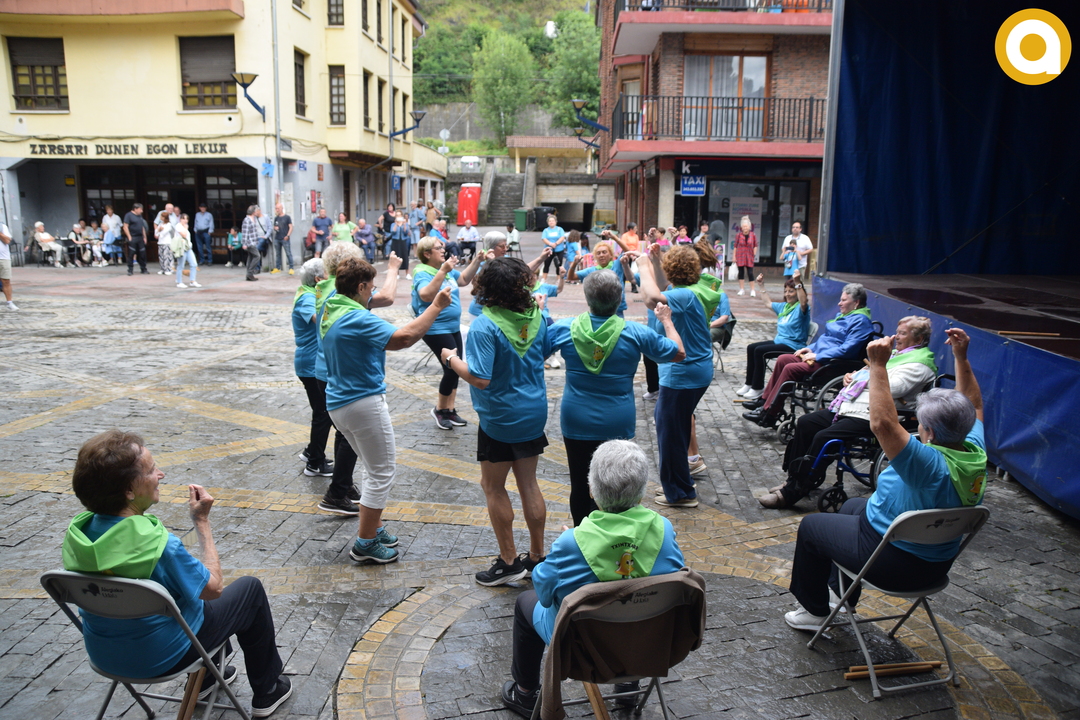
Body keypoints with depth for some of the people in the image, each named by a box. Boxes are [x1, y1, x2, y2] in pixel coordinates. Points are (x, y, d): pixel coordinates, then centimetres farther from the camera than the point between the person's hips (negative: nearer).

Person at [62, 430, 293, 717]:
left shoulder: (77, 530, -14)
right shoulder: (158, 545, -35)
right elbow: (213, 587, -18)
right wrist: (202, 521, -15)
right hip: (161, 658, -7)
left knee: (189, 580, 30)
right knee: (251, 589, 12)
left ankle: (206, 676, 46)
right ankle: (266, 692, 28)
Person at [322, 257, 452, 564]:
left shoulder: (331, 308, 6)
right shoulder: (358, 319, -23)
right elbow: (403, 338, -34)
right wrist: (436, 307, -25)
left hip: (339, 402, 10)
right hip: (364, 402, -10)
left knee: (376, 468, 23)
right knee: (382, 472, 3)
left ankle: (374, 527, 32)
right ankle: (365, 544, 10)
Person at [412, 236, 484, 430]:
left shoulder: (447, 269, 7)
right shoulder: (422, 274, -16)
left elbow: (464, 280, 18)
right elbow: (426, 295, -33)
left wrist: (476, 261, 5)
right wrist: (443, 271, -37)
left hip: (453, 327, 9)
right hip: (436, 330, -9)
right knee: (453, 368, -9)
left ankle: (451, 410, 22)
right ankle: (440, 409, 11)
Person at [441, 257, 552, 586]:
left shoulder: (484, 326, -22)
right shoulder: (535, 316, -2)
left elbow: (480, 378, -27)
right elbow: (546, 352, 14)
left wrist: (452, 359, -12)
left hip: (500, 419, -6)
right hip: (535, 412, 6)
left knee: (493, 486, 10)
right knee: (528, 483, 16)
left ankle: (509, 562, 17)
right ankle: (537, 556, 26)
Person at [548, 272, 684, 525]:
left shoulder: (565, 328, -10)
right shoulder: (636, 333, -12)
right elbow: (678, 353, 1)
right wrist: (666, 320, 17)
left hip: (576, 422, 1)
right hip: (617, 425, -1)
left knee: (580, 485, 14)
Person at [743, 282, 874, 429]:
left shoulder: (860, 321, -14)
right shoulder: (843, 315, 18)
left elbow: (847, 349, -24)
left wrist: (817, 356, -21)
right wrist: (811, 348, 12)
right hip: (820, 355, 11)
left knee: (790, 368, -23)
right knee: (782, 359, 2)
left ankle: (768, 415, -20)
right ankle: (765, 400, 6)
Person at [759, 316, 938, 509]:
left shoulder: (920, 363, -7)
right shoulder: (896, 352, 22)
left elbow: (890, 389, -21)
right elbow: (865, 374, 27)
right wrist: (851, 375, 7)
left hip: (868, 415, -11)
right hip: (850, 405, 11)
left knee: (824, 437, -25)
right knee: (805, 423, -2)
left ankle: (791, 493, -19)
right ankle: (795, 480, 4)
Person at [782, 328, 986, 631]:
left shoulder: (933, 465, -35)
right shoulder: (976, 454, -11)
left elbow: (883, 424, -46)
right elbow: (974, 405, 7)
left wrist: (878, 365, -43)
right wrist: (962, 358, 1)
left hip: (892, 562, -9)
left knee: (811, 525, 12)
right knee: (852, 505, 32)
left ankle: (814, 610, 29)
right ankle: (843, 594, 43)